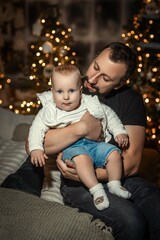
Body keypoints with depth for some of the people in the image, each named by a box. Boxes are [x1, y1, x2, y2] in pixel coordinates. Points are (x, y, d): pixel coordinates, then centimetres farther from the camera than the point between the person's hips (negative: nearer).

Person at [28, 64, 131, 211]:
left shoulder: (91, 104, 4)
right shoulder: (50, 111, -2)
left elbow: (109, 115, 15)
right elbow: (37, 128, -3)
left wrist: (120, 132, 7)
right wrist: (36, 148, -16)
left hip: (95, 143, 4)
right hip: (71, 148, -4)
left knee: (114, 153, -17)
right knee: (81, 158, -36)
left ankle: (115, 185, 0)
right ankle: (96, 190, -28)